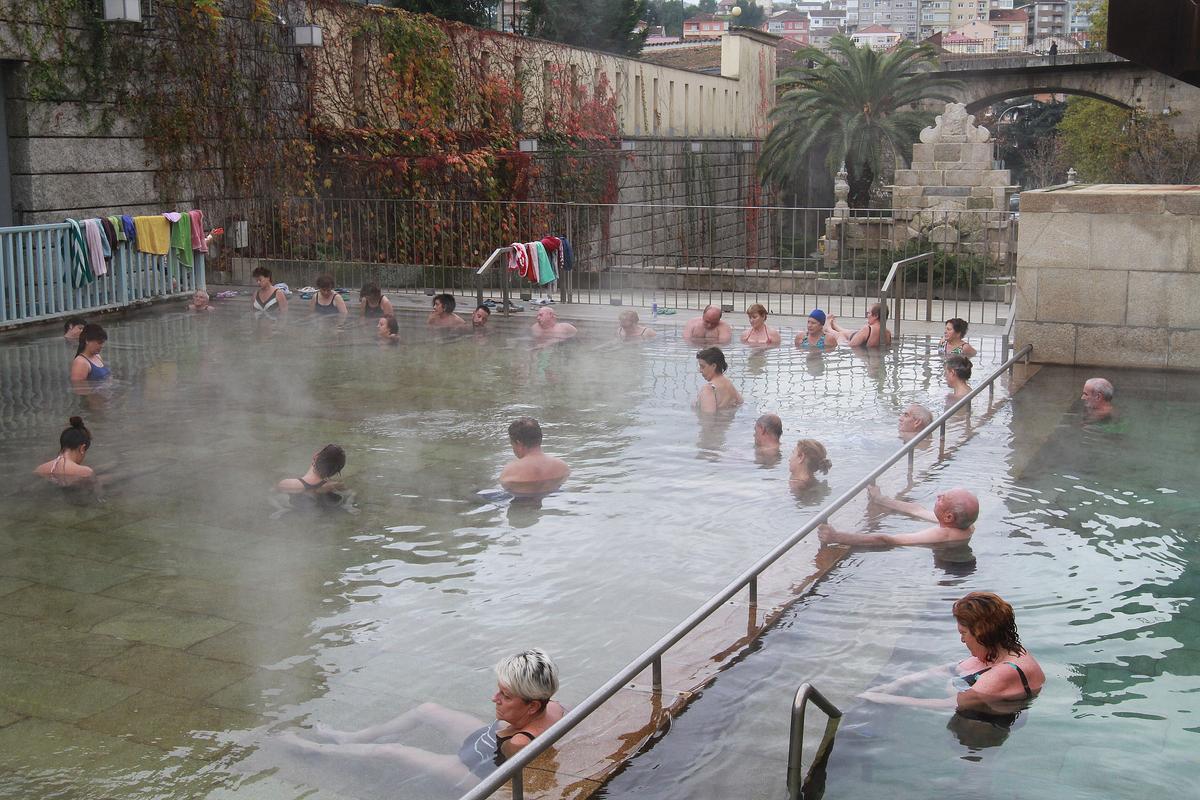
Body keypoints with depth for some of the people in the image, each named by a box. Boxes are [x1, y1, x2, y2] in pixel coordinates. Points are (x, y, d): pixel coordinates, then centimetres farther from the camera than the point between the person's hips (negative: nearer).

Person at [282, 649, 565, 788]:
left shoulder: (519, 744, -46)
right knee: (427, 710, 18)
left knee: (387, 751, 1)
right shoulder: (553, 707, -24)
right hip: (487, 743, 8)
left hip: (473, 774, -8)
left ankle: (320, 749, 26)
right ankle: (352, 737, 35)